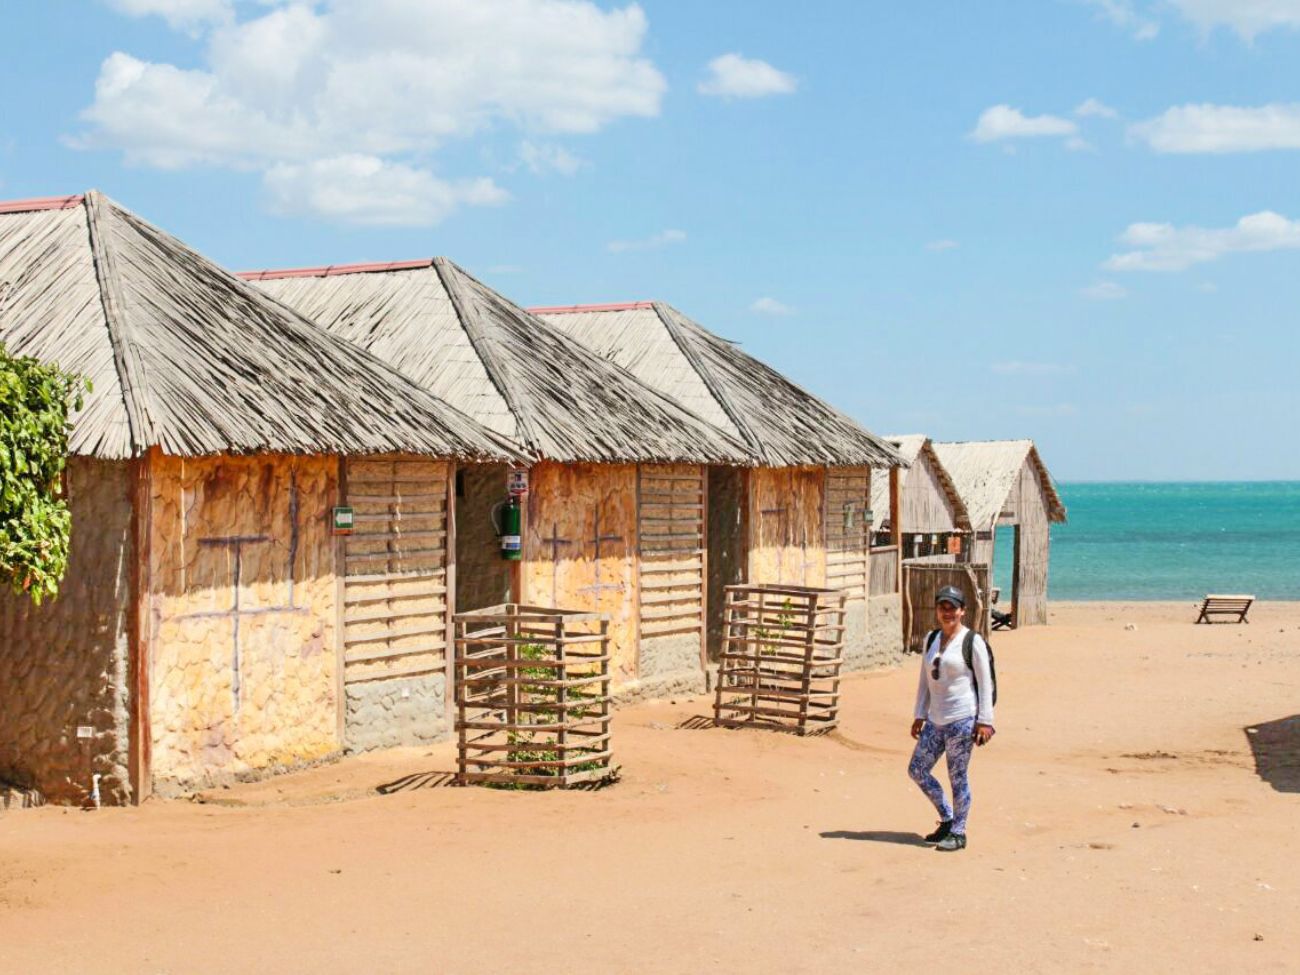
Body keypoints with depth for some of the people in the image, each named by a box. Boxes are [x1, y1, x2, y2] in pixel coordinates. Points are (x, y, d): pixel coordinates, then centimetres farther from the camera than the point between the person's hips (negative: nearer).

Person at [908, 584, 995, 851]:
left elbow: (985, 683, -7)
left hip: (962, 719, -7)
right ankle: (947, 819, 23)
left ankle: (958, 833, 11)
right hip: (935, 720, 7)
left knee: (958, 776, -2)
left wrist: (985, 720, -11)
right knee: (917, 769, 7)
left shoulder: (972, 642, -6)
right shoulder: (931, 640, 12)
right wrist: (919, 715, 14)